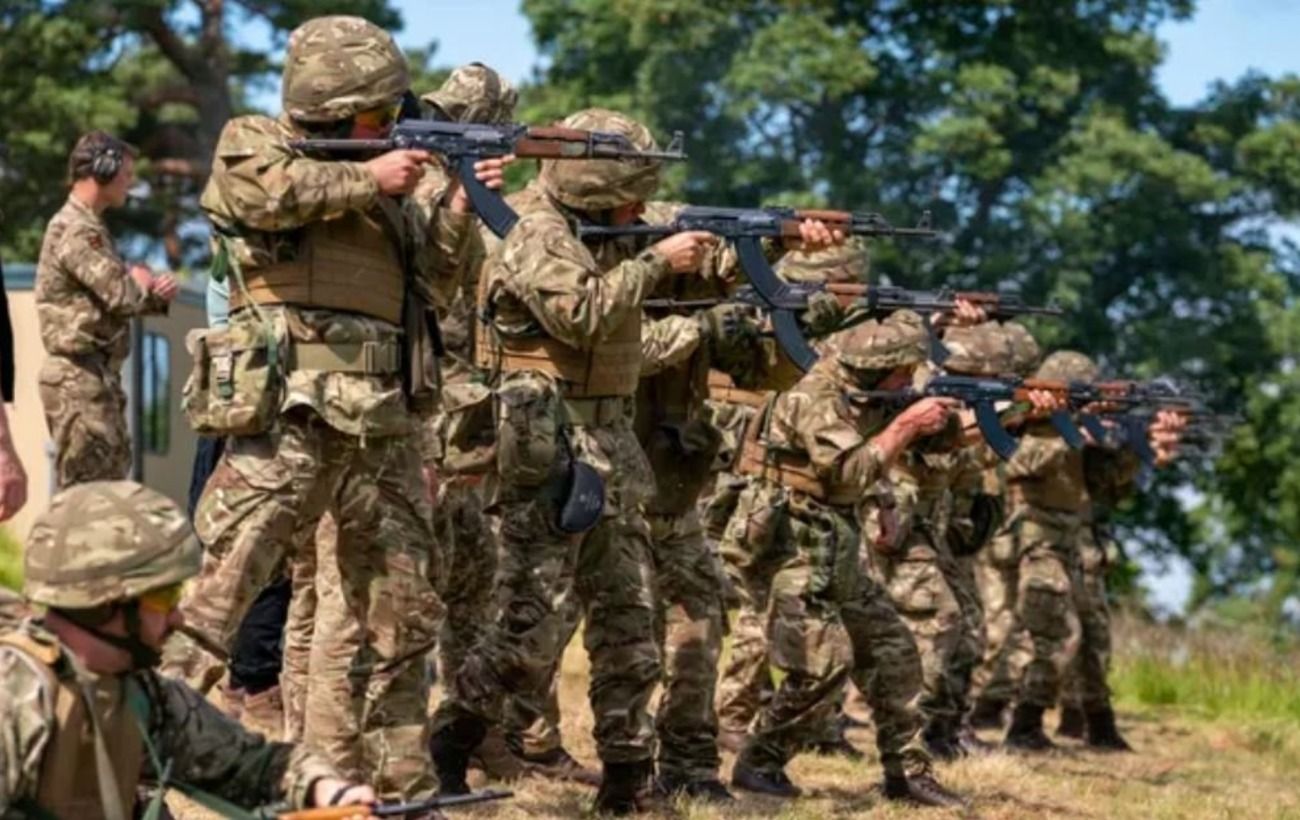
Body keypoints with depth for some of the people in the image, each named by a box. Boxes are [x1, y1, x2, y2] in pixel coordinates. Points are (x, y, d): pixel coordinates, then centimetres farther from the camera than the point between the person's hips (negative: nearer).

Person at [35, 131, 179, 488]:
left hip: (100, 377, 10)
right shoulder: (75, 230, -15)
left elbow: (118, 298, 21)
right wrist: (142, 282, 1)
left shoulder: (90, 227, 17)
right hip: (78, 378, -10)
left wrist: (158, 294, -1)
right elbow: (122, 297, -22)